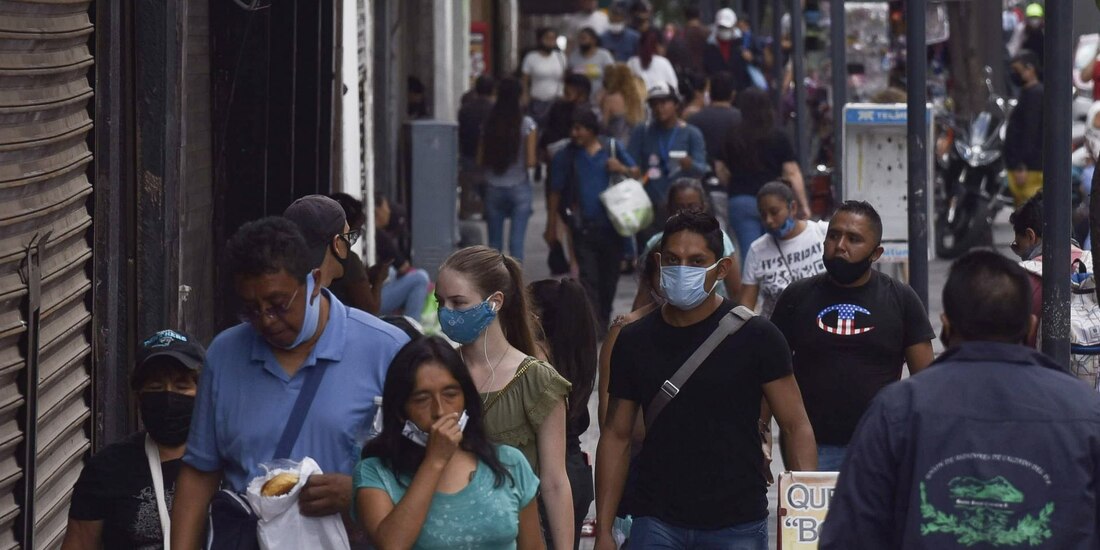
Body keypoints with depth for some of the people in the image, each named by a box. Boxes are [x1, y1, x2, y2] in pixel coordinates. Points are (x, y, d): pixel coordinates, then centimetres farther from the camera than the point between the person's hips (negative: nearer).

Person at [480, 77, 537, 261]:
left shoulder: (488, 124, -1)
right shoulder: (526, 124, -9)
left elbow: (481, 160, 0)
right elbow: (531, 161, -13)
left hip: (493, 189, 3)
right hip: (519, 188, -3)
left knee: (494, 243, 11)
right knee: (516, 242, -4)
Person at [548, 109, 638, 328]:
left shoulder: (614, 149, 4)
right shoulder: (566, 156, 2)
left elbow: (637, 173, 8)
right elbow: (555, 193, 7)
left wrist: (623, 169, -14)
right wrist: (551, 227, 8)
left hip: (611, 225, 2)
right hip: (584, 226, -2)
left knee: (610, 276, 11)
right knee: (588, 277, -9)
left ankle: (604, 320, 28)